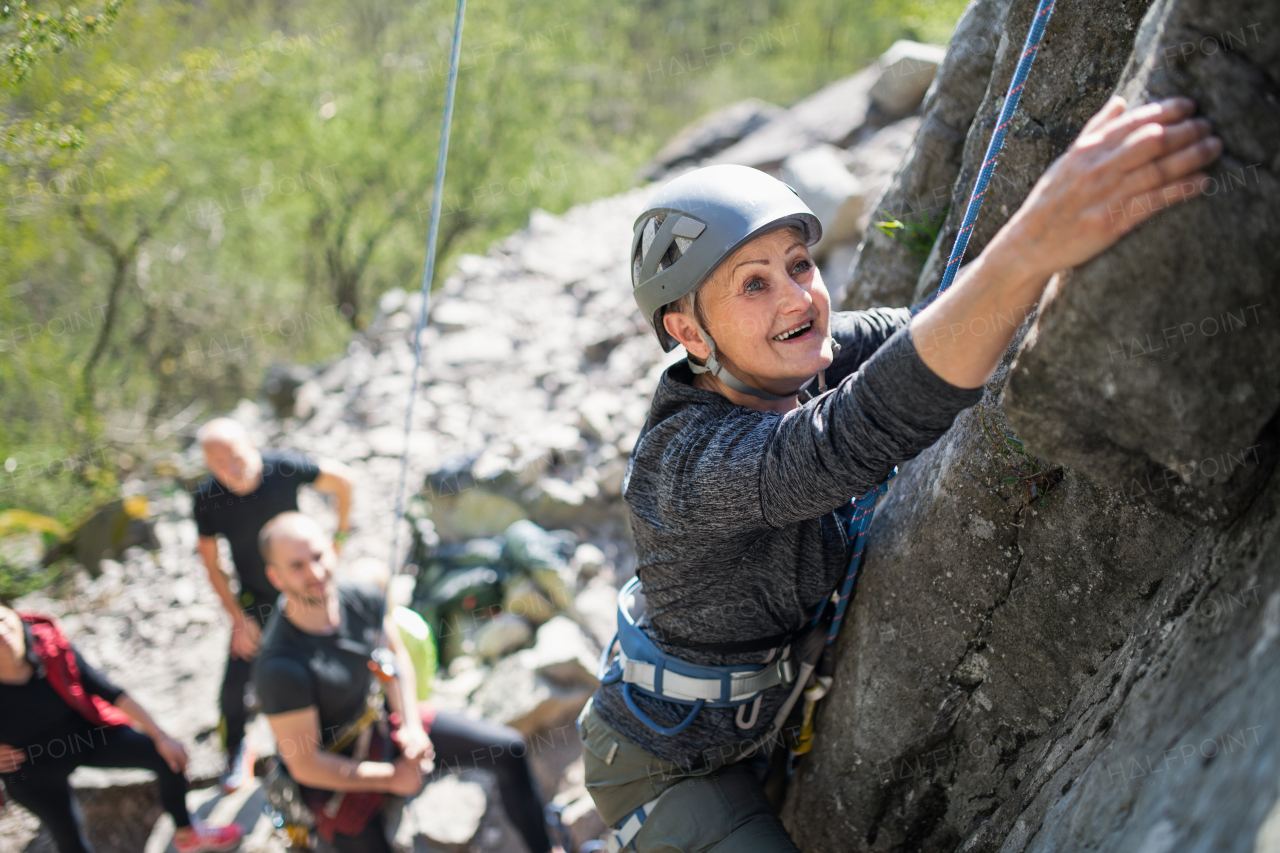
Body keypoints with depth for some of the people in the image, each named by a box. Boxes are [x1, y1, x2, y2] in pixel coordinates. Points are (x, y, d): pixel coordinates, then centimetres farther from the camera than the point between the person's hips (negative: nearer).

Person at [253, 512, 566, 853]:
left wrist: (411, 727, -10)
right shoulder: (279, 668, -33)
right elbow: (305, 765, -23)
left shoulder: (362, 598, -16)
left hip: (383, 719, 6)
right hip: (334, 772, -6)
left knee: (510, 749, 6)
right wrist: (391, 777, -15)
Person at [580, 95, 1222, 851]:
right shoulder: (686, 465, -36)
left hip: (772, 716, 7)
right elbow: (858, 435, -54)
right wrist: (1032, 244, -69)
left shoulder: (791, 364, -13)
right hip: (671, 765, -7)